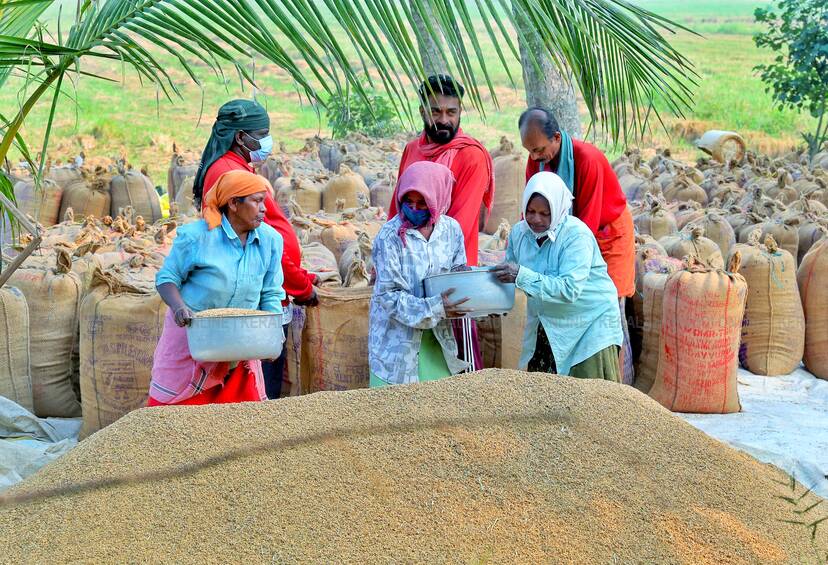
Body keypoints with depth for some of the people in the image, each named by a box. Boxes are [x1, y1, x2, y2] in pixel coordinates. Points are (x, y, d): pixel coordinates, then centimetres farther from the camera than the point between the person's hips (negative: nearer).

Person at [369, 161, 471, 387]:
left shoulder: (451, 229, -2)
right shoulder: (390, 236, -16)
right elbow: (387, 294, -18)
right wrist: (434, 308, -26)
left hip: (437, 335, 4)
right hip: (397, 339, -4)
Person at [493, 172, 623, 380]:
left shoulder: (576, 235, -22)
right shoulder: (519, 232, -3)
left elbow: (570, 289, -32)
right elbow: (509, 277, 7)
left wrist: (521, 275, -38)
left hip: (590, 322, -6)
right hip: (547, 324, 6)